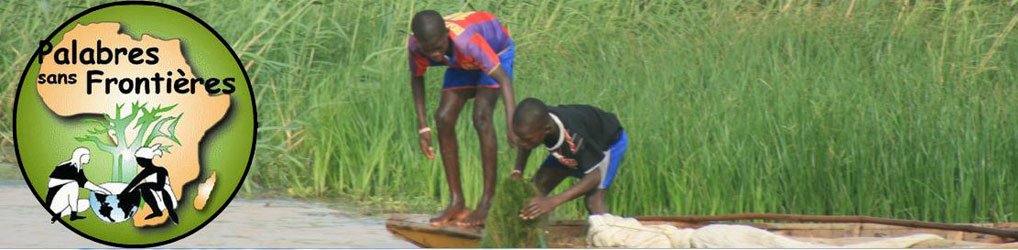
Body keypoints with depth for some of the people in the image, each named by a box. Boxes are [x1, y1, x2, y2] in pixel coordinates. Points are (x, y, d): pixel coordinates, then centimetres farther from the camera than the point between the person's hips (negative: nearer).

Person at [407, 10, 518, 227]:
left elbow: (503, 78, -48)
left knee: (481, 117, -23)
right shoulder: (415, 47, -29)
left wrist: (512, 124, -59)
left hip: (497, 52, -5)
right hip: (463, 63, 5)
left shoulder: (466, 40, -44)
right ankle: (457, 203, -2)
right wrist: (422, 126, -13)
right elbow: (416, 78, -8)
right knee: (444, 119, -9)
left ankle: (488, 203, -22)